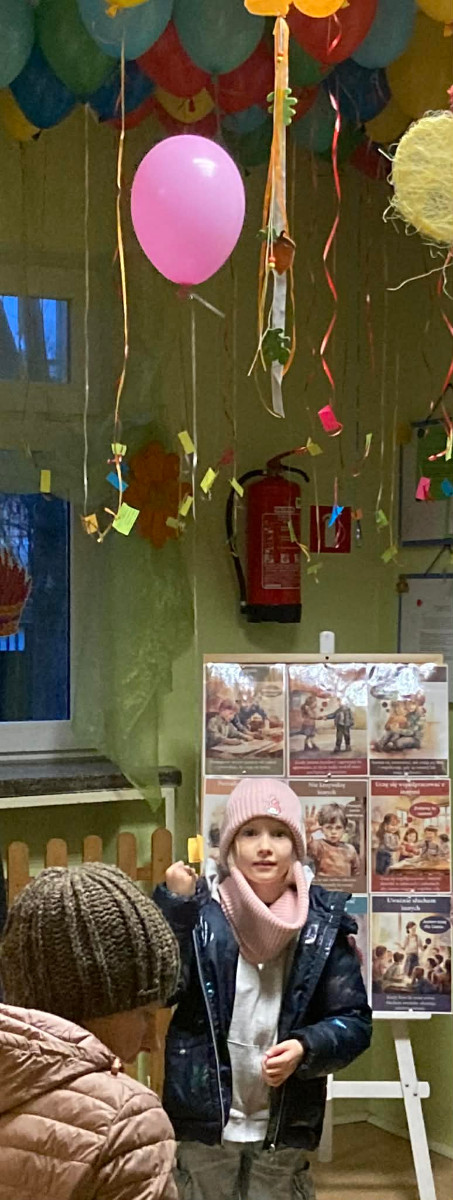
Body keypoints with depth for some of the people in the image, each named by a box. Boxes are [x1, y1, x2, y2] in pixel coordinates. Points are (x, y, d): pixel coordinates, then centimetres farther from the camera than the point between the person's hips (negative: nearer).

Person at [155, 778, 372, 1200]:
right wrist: (174, 907, -26)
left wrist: (306, 1048, -19)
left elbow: (355, 1020, -2)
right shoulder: (201, 914, -8)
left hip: (284, 1126, 1)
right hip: (204, 1119, -1)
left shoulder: (323, 922, -4)